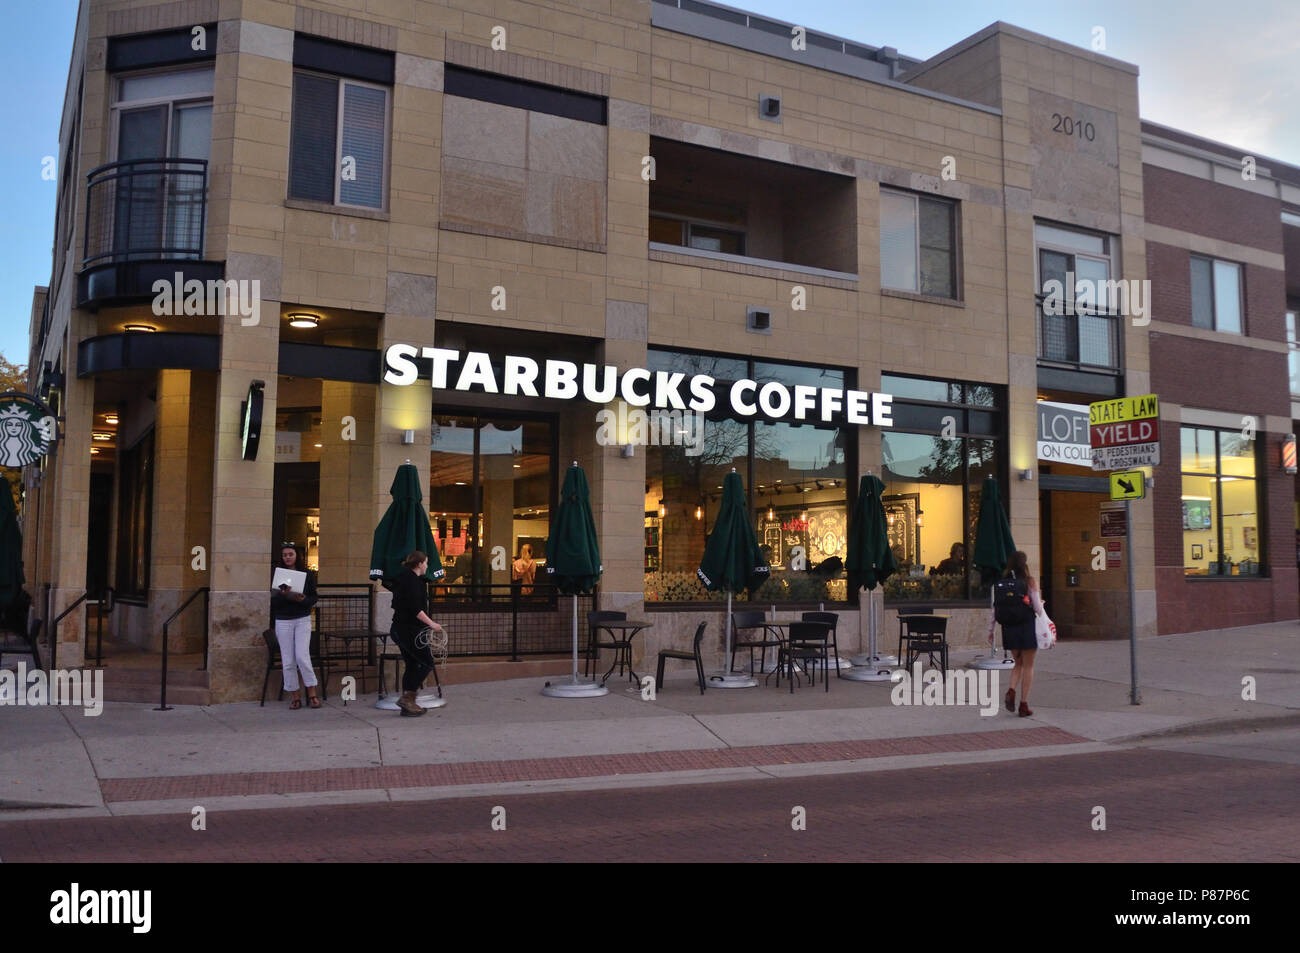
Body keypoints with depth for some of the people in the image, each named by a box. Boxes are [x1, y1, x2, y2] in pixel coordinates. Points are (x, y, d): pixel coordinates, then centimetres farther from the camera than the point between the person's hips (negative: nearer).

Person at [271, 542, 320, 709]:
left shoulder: (307, 574, 2)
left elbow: (313, 598, 2)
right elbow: (273, 601, -2)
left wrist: (303, 599, -18)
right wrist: (283, 595, -22)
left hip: (303, 620, -1)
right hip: (283, 621, 1)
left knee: (302, 656, -11)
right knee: (288, 661, 1)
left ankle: (312, 694, 0)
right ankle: (295, 696, 10)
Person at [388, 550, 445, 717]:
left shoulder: (402, 578, 15)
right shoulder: (413, 580, -16)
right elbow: (415, 609, -23)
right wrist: (431, 623, -18)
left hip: (400, 628, 10)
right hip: (411, 630, -10)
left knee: (412, 665, 12)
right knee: (426, 662, -3)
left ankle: (408, 705, 14)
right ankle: (407, 698, -7)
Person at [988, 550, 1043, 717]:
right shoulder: (1030, 581, -8)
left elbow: (994, 610, 3)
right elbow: (1038, 609, -10)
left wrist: (990, 631, 10)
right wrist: (1041, 602, 12)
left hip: (1009, 628, 4)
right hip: (1027, 627, -4)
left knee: (1018, 664, 19)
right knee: (1028, 666, 8)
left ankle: (1011, 691, -6)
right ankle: (1024, 704, 8)